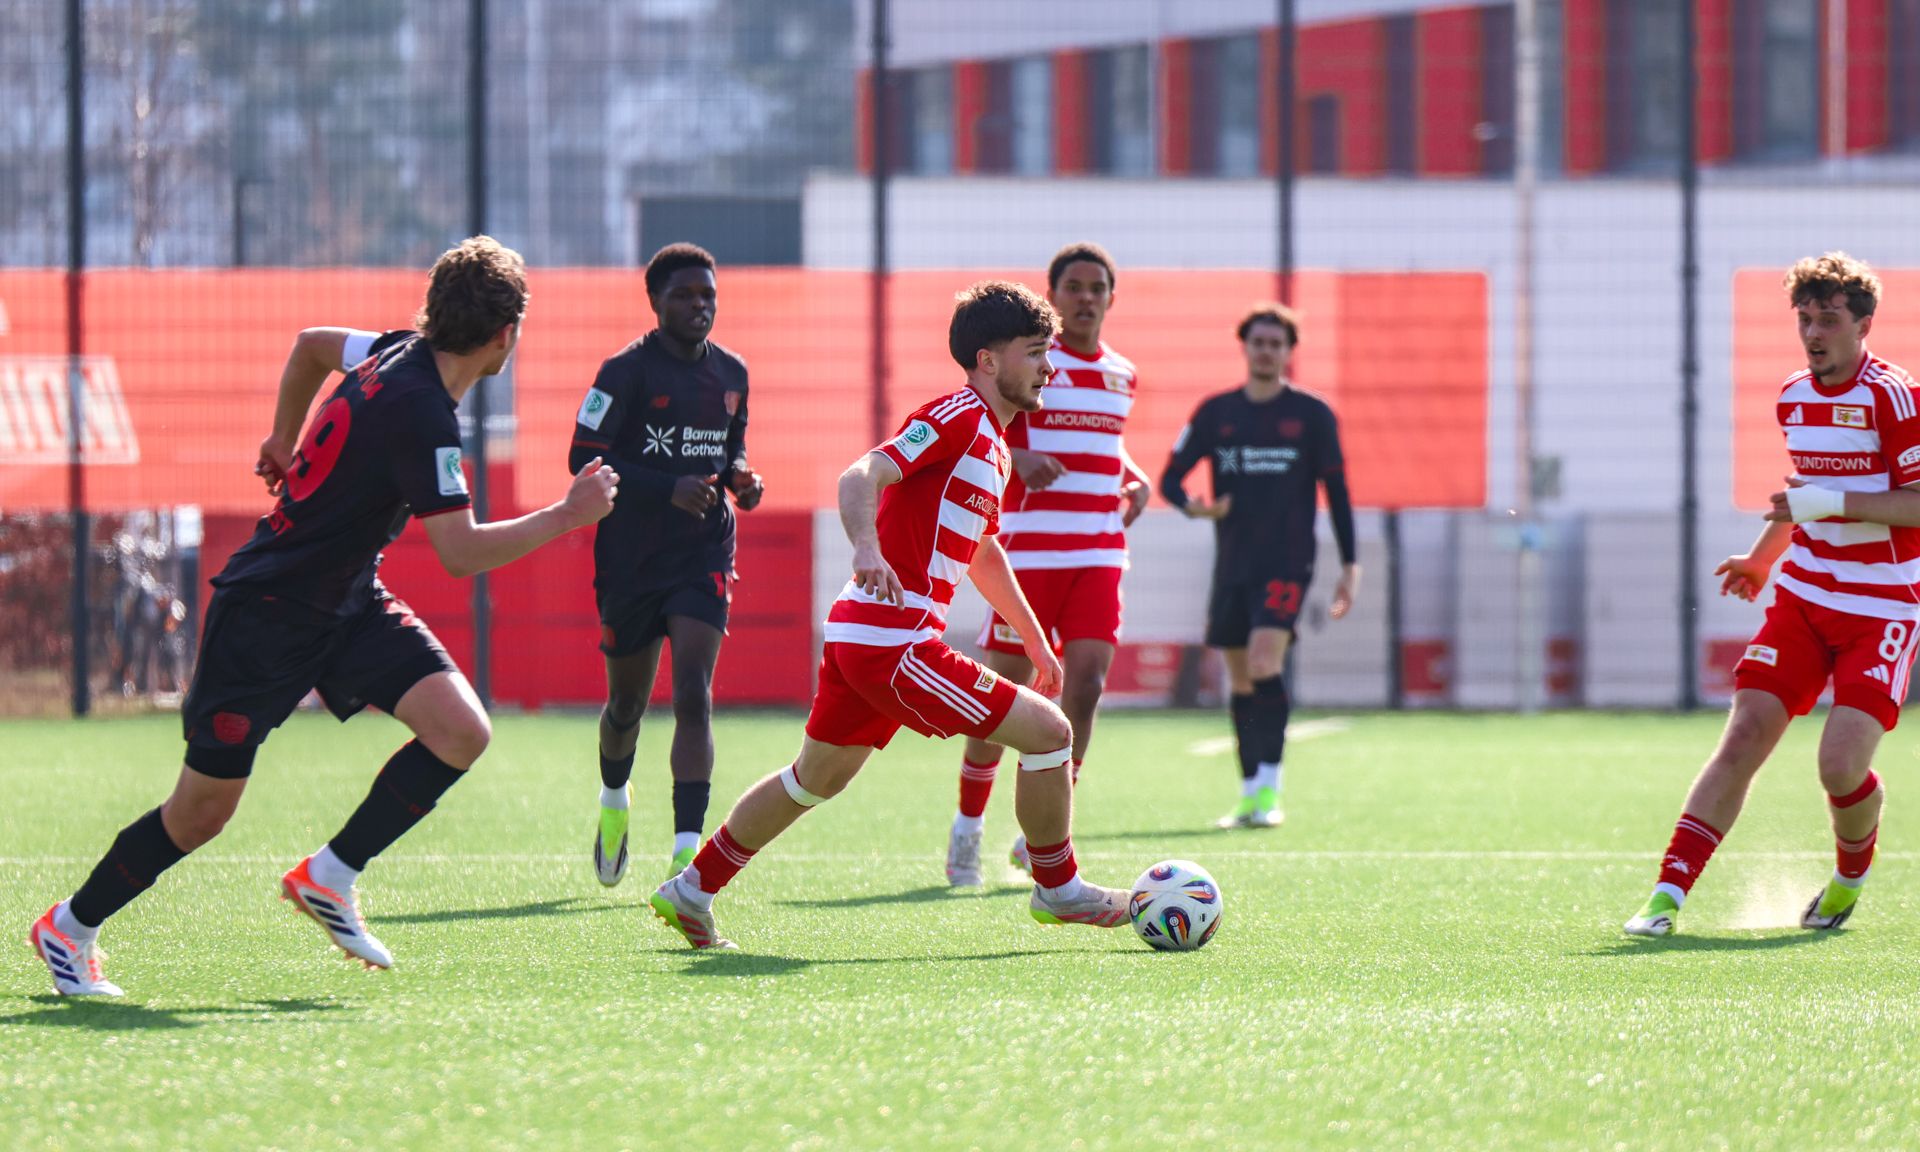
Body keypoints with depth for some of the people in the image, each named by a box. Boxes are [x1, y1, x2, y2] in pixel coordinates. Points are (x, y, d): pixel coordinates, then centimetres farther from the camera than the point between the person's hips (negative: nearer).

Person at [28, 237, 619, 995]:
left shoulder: (402, 356, -2)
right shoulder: (421, 414, -29)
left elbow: (313, 343, 18)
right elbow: (461, 553, -31)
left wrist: (286, 441, 30)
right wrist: (567, 516, -24)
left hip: (347, 602, 8)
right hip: (268, 613, -8)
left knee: (461, 732, -12)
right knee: (203, 811, 2)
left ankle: (329, 877, 3)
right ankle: (70, 927, 24)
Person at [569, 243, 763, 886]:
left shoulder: (730, 373, 8)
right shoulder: (626, 371, -9)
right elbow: (584, 458, -13)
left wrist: (740, 477, 0)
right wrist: (670, 489, -23)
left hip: (704, 553, 2)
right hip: (632, 560, -2)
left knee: (693, 696, -14)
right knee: (627, 702, 12)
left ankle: (688, 850, -20)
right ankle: (614, 797, 45)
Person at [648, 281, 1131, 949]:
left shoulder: (992, 444, 20)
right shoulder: (957, 417, -12)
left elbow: (983, 555, 34)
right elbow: (860, 477, -23)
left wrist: (1035, 640, 37)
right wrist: (868, 550, -42)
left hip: (857, 636, 11)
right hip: (893, 638, -11)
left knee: (815, 780, 22)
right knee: (1048, 731, -8)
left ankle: (692, 889, 29)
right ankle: (1058, 890, 5)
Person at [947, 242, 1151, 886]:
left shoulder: (1120, 375, 14)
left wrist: (1135, 480, 10)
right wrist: (1016, 458, -22)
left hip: (1099, 555, 4)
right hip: (1028, 553, -4)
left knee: (1087, 681, -10)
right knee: (1006, 691, -1)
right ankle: (968, 826, 17)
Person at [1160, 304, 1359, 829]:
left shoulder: (1312, 414, 2)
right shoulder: (1216, 412, 8)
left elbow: (1335, 490, 5)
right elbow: (1171, 475, 9)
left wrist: (1350, 565, 1)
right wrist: (1190, 505, -15)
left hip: (1286, 562, -4)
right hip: (1232, 564, 4)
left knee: (1265, 663, -20)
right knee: (1241, 679, 7)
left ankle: (1269, 790, -21)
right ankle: (1251, 791, 16)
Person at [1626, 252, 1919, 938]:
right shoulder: (1794, 399, 10)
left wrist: (1832, 502, -23)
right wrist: (1760, 560, 25)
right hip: (1802, 598, 6)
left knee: (1842, 764, -16)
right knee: (1744, 737, -8)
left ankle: (1852, 874, 16)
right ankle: (1668, 895, -10)